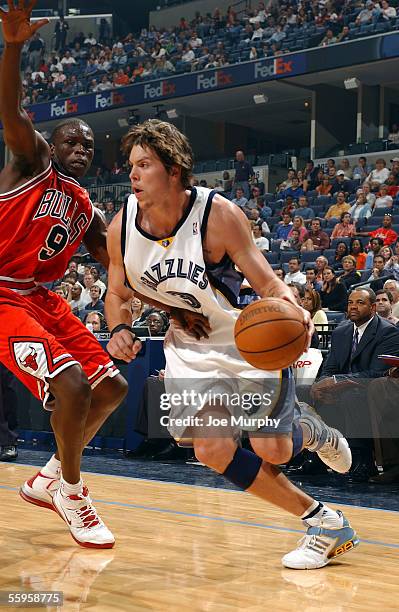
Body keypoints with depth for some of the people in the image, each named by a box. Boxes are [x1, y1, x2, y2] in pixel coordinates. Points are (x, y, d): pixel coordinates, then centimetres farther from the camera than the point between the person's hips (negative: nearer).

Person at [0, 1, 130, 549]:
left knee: (111, 387, 6)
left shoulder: (87, 212, 15)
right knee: (71, 384, -23)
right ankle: (71, 493, 0)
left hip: (44, 299, 8)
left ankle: (49, 479, 21)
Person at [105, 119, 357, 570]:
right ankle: (323, 522, 4)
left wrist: (290, 308, -43)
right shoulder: (122, 228, -12)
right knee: (212, 451, -12)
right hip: (190, 349, 4)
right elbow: (117, 293, 5)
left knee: (273, 451, -7)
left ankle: (312, 430, 34)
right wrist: (119, 329, -16)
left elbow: (267, 283, -20)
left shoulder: (217, 214, -24)